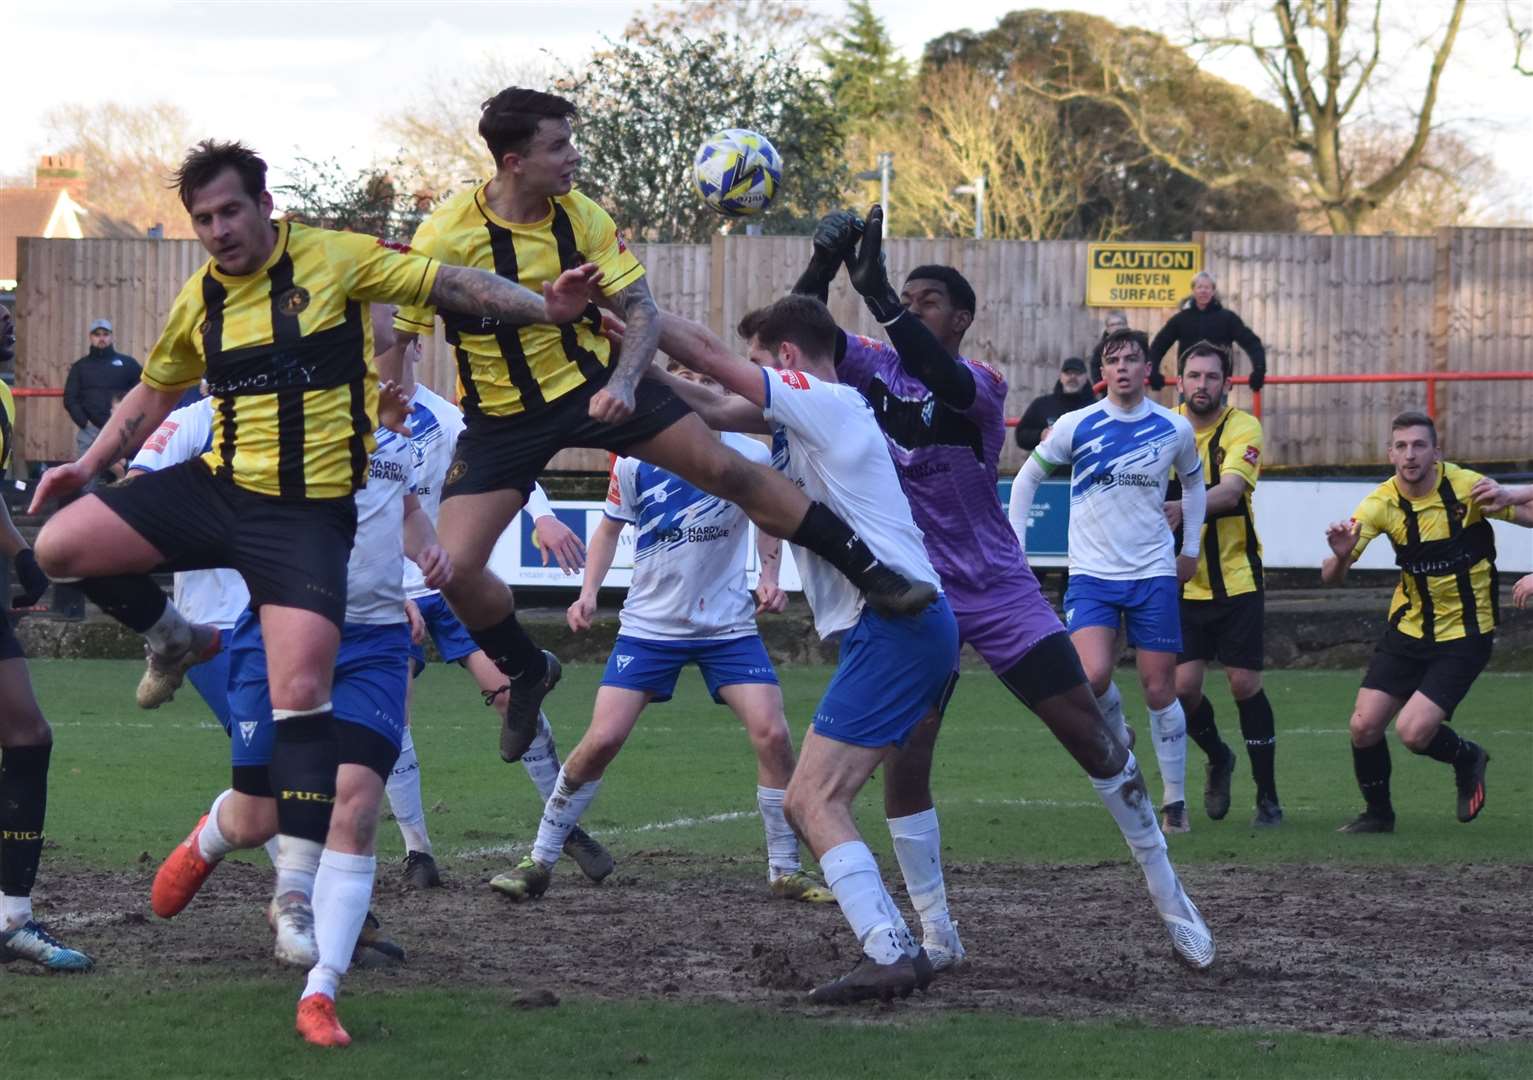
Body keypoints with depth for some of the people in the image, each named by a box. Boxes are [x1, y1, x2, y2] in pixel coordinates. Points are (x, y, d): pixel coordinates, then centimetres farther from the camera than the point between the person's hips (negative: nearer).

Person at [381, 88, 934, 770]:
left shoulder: (583, 219, -10)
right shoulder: (444, 235, -19)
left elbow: (642, 313, -7)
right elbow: (399, 336, -8)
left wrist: (623, 382, -25)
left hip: (592, 384, 1)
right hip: (501, 418, -1)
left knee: (728, 470, -8)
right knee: (456, 567, -13)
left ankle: (868, 569, 4)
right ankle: (526, 671, 17)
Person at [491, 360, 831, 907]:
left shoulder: (749, 457, -8)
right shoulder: (636, 460, -7)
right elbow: (610, 527, 8)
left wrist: (770, 576, -7)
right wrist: (589, 592, -3)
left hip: (728, 626, 0)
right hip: (649, 625, 0)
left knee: (772, 734, -12)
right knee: (601, 739, -9)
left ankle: (786, 872, 4)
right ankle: (539, 861, 6)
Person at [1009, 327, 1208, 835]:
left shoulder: (1175, 429, 0)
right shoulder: (1076, 426, -5)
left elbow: (1193, 481, 21)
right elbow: (1027, 478, 8)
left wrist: (1191, 548, 18)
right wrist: (1014, 548, 5)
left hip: (1153, 574, 1)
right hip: (1091, 575, -1)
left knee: (1160, 691, 1)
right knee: (1094, 677, -22)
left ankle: (1175, 800, 14)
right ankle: (1115, 737, 11)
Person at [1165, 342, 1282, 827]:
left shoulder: (1242, 428, -11)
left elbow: (1230, 492, -27)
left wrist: (1185, 507, -45)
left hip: (1236, 578, -2)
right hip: (1183, 581, 2)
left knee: (1244, 683, -5)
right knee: (1184, 685, -7)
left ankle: (1268, 797, 8)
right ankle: (1218, 759, 24)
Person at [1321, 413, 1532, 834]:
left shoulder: (1466, 487, -16)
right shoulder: (1381, 503, -9)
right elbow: (1330, 577, -11)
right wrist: (1340, 557, -36)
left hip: (1465, 633, -4)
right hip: (1408, 628, 4)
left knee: (1413, 732, -17)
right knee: (1364, 727, -4)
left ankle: (1467, 758, 16)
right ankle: (1377, 813, 22)